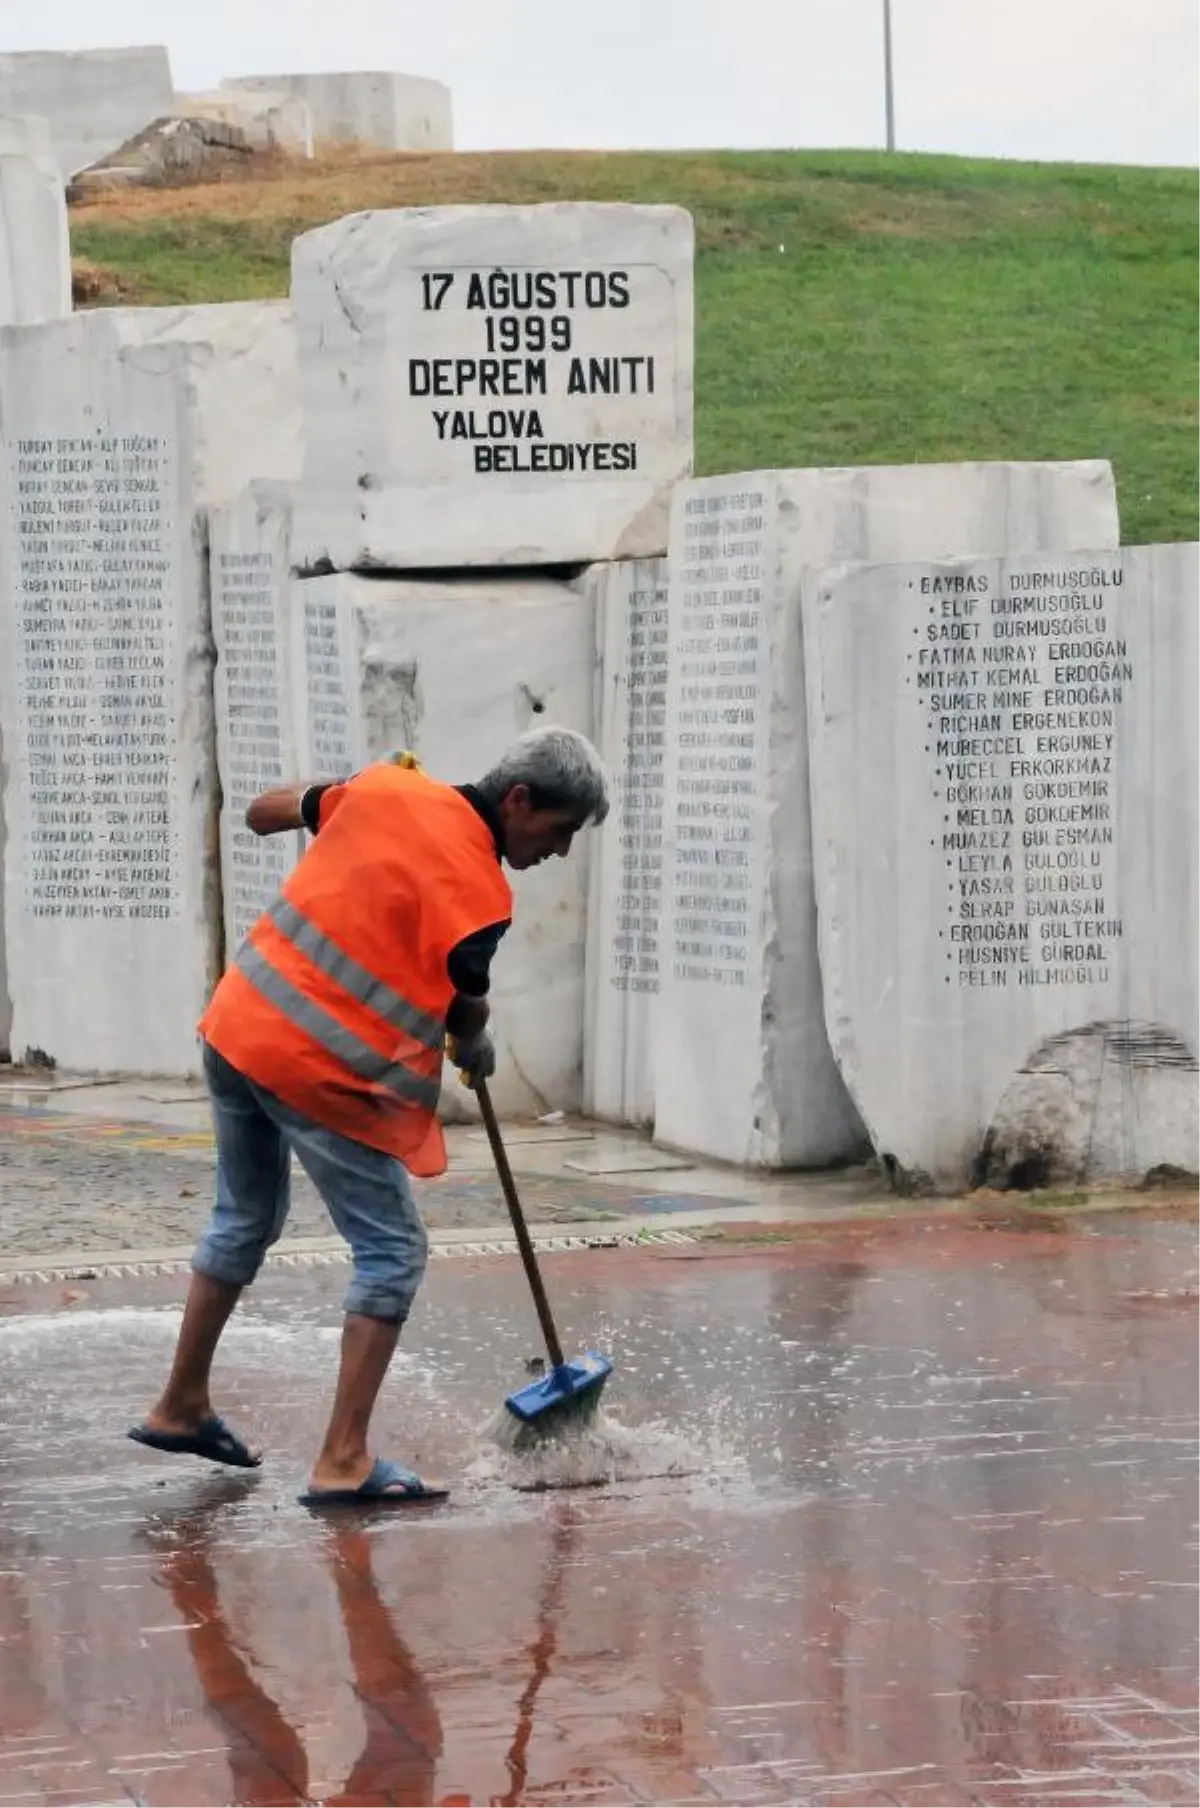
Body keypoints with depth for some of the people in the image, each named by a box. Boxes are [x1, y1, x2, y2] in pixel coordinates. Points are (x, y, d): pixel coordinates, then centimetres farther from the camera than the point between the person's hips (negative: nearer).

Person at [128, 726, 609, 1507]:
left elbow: (265, 812, 17)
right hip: (319, 1073, -8)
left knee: (245, 1221, 25)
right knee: (393, 1251, 1)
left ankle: (181, 1407, 37)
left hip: (236, 1025, 8)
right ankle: (344, 1462, -3)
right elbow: (466, 1017, -3)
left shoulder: (386, 789, 2)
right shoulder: (477, 889, -16)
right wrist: (477, 1053, 21)